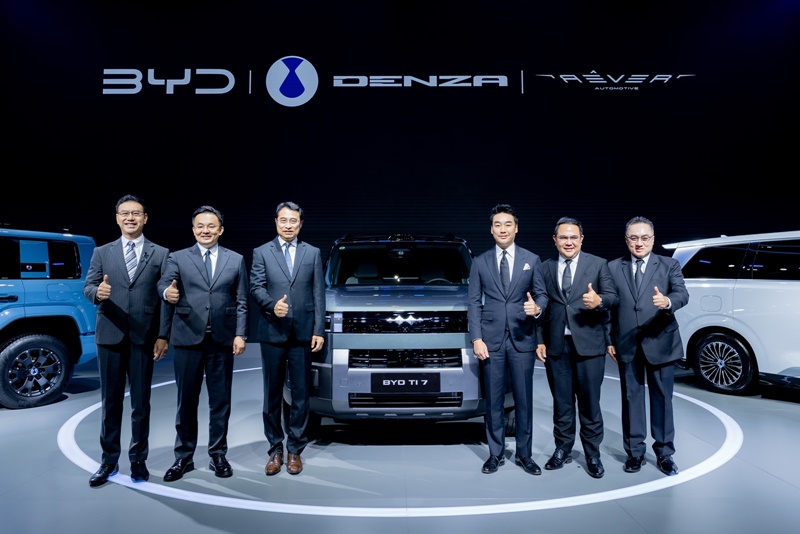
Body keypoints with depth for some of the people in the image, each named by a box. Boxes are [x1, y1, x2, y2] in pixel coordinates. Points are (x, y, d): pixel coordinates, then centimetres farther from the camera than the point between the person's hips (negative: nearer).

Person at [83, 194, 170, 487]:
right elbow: (87, 287, 2)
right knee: (110, 401, 10)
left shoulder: (161, 254, 3)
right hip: (109, 336, 2)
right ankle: (109, 460, 24)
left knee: (141, 403, 8)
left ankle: (138, 460, 22)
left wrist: (163, 335, -6)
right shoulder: (102, 252, 8)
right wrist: (97, 292, -23)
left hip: (144, 337, -1)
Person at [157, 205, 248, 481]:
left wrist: (240, 334, -3)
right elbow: (164, 283, -12)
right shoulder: (178, 258, 6)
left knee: (220, 400, 9)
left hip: (222, 339, 1)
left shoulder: (236, 260, 8)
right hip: (188, 338, 0)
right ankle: (183, 457, 23)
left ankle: (217, 455, 23)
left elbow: (241, 302, 5)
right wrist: (168, 292, -35)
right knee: (186, 400, 8)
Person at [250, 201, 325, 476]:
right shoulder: (261, 252, 6)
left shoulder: (313, 253, 8)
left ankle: (295, 449, 18)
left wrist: (319, 330, -3)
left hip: (302, 333, 0)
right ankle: (275, 449, 22)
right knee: (273, 394, 9)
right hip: (272, 333, 0)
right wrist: (272, 305, -24)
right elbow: (256, 287, -3)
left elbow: (318, 294, 4)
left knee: (300, 393, 6)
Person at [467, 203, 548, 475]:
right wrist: (476, 338, -5)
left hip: (522, 339, 0)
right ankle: (496, 453, 21)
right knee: (493, 400, 7)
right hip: (491, 339, 0)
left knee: (524, 399, 7)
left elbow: (542, 294, 6)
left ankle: (524, 453, 23)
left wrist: (537, 307, -18)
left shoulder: (532, 260, 5)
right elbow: (474, 302, 3)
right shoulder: (480, 262, 5)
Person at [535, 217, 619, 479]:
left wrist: (599, 300, -28)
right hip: (556, 345, 2)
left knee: (590, 402, 5)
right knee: (561, 402, 12)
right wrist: (540, 340, 5)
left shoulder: (598, 264, 2)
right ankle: (563, 449, 26)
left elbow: (613, 296, -6)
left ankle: (592, 454, 21)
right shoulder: (545, 267, 7)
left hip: (589, 344, -2)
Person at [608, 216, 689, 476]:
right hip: (627, 344, 1)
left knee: (662, 398, 8)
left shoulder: (669, 265, 2)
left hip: (660, 342, -1)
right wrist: (609, 339, 2)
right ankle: (635, 451, 21)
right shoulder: (613, 268, 6)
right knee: (631, 397, 9)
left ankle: (664, 453, 22)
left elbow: (683, 293, -12)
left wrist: (667, 301, -35)